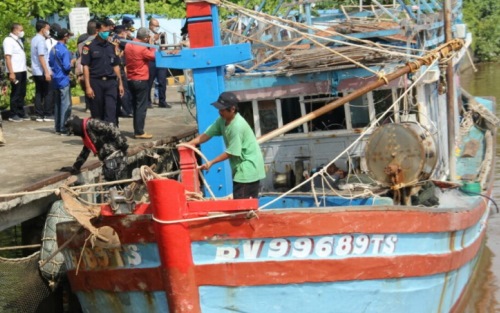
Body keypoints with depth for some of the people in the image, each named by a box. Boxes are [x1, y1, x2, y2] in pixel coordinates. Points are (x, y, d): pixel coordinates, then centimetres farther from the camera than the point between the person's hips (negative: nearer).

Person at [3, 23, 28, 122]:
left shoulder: (18, 40, 15)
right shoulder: (9, 40, -11)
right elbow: (8, 57, -16)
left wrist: (25, 71, 11)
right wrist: (11, 73, -21)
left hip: (22, 70, 8)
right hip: (15, 72, -8)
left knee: (22, 93, 13)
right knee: (15, 93, -2)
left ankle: (21, 113, 21)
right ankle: (13, 115, 5)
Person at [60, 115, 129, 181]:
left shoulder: (91, 124, -10)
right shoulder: (85, 135, 22)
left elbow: (111, 128, -19)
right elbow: (85, 152, 33)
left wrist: (122, 143, -21)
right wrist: (75, 167, 36)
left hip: (116, 156, -10)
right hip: (107, 159, 10)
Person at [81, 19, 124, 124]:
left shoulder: (111, 46, 12)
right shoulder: (89, 46, -2)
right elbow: (85, 66, -5)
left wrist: (120, 83, 13)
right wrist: (88, 86, -11)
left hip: (111, 82, 3)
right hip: (96, 82, -3)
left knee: (111, 111, -8)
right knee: (97, 113, 4)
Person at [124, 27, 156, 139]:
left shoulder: (128, 46, 5)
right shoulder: (142, 48, -18)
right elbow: (154, 56, -11)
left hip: (130, 80, 8)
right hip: (141, 81, -8)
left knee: (135, 106, 14)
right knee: (141, 107, -4)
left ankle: (137, 130, 18)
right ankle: (139, 132, -5)